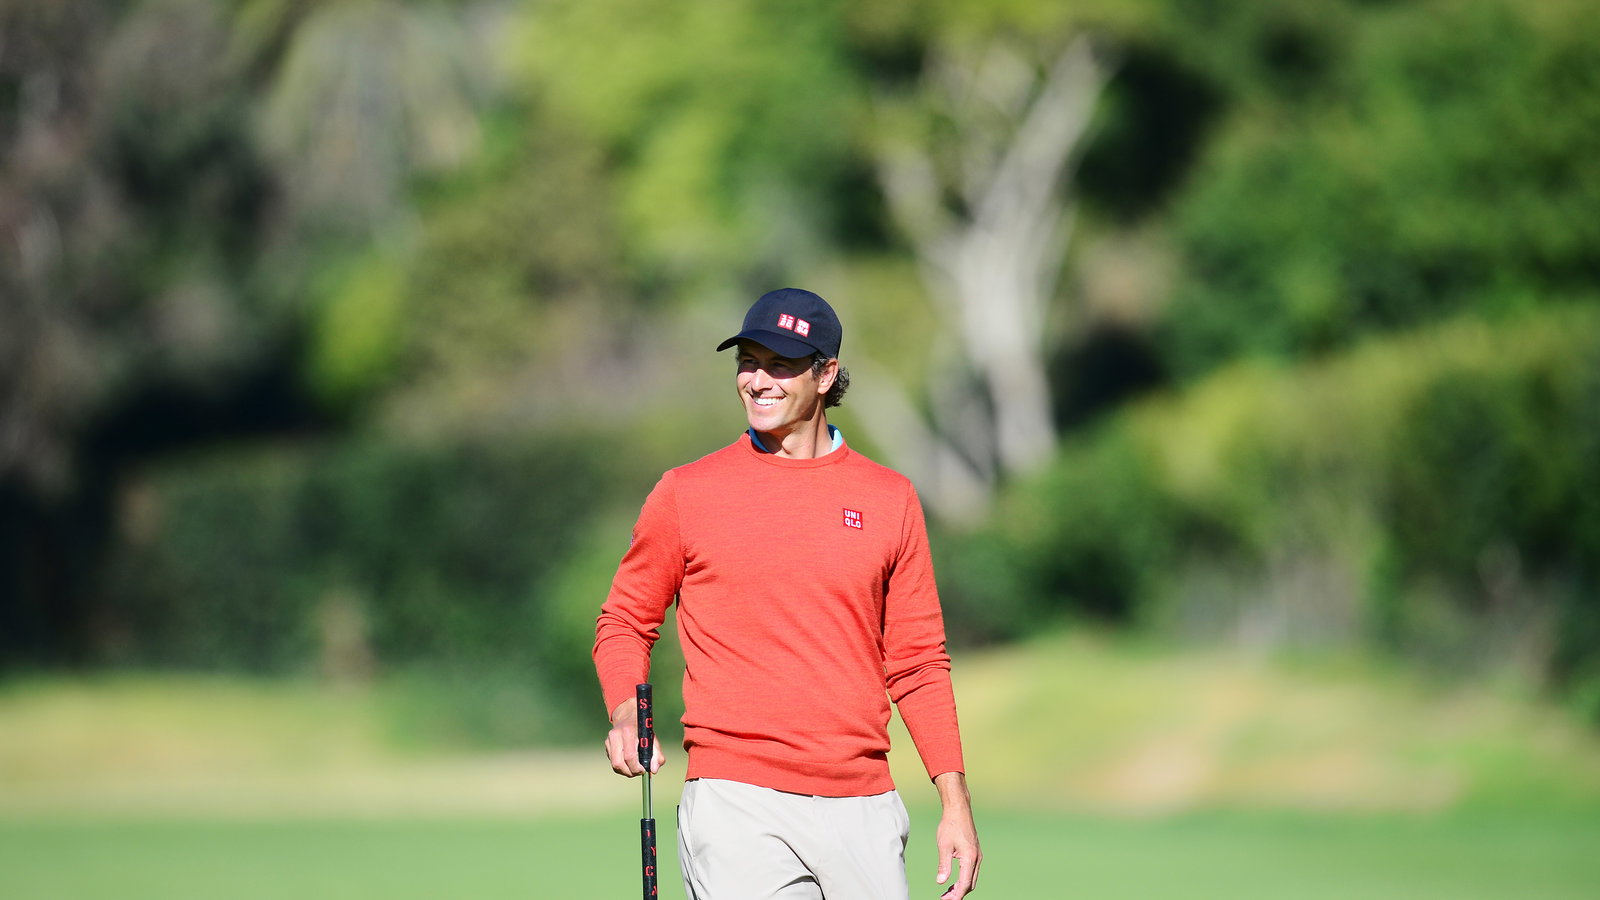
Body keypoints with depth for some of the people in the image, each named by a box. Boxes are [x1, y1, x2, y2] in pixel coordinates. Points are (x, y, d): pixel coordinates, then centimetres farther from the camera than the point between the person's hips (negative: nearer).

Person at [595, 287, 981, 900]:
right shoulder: (686, 494, 5)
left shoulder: (890, 499, 10)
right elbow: (625, 621, 12)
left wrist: (955, 799, 4)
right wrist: (625, 712, -9)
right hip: (735, 802, -2)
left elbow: (916, 661, 12)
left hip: (863, 805, 3)